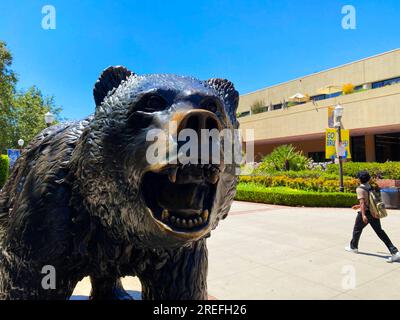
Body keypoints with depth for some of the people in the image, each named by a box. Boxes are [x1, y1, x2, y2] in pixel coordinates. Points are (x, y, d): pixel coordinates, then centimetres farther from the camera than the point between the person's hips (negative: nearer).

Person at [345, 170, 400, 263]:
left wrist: (363, 215, -28)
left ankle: (353, 247, 30)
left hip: (366, 213, -7)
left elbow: (362, 202, -23)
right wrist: (359, 206, 29)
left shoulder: (360, 189, -14)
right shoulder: (371, 187, 10)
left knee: (357, 230, 14)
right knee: (380, 232, 7)